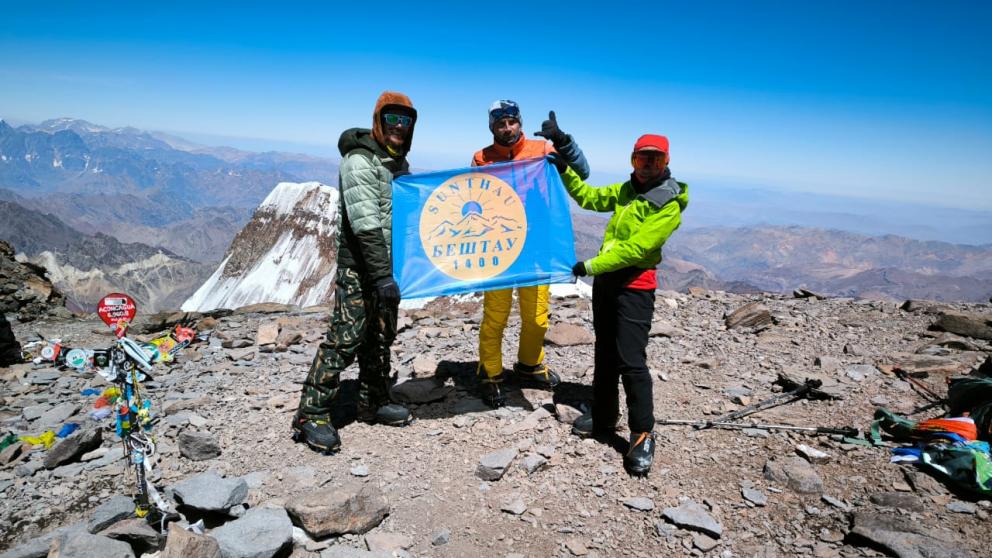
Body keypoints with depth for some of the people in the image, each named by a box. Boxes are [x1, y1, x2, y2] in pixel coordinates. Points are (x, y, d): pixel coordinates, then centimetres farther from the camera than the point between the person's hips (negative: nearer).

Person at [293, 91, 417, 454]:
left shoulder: (399, 163, 14)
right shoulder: (360, 161, -14)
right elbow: (366, 223, -24)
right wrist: (382, 274, -29)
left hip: (387, 265, 9)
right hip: (359, 267, -8)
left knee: (380, 337, 14)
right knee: (346, 339, -8)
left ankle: (373, 403, 28)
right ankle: (312, 414, 2)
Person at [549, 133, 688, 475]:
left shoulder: (668, 204, -13)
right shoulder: (626, 190, 11)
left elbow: (636, 248, -20)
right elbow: (590, 197, 22)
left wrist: (591, 265, -20)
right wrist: (565, 171, 10)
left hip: (635, 285, -8)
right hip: (606, 279, 8)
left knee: (631, 362, -10)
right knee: (605, 354, 15)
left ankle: (643, 436, 2)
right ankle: (604, 417, 29)